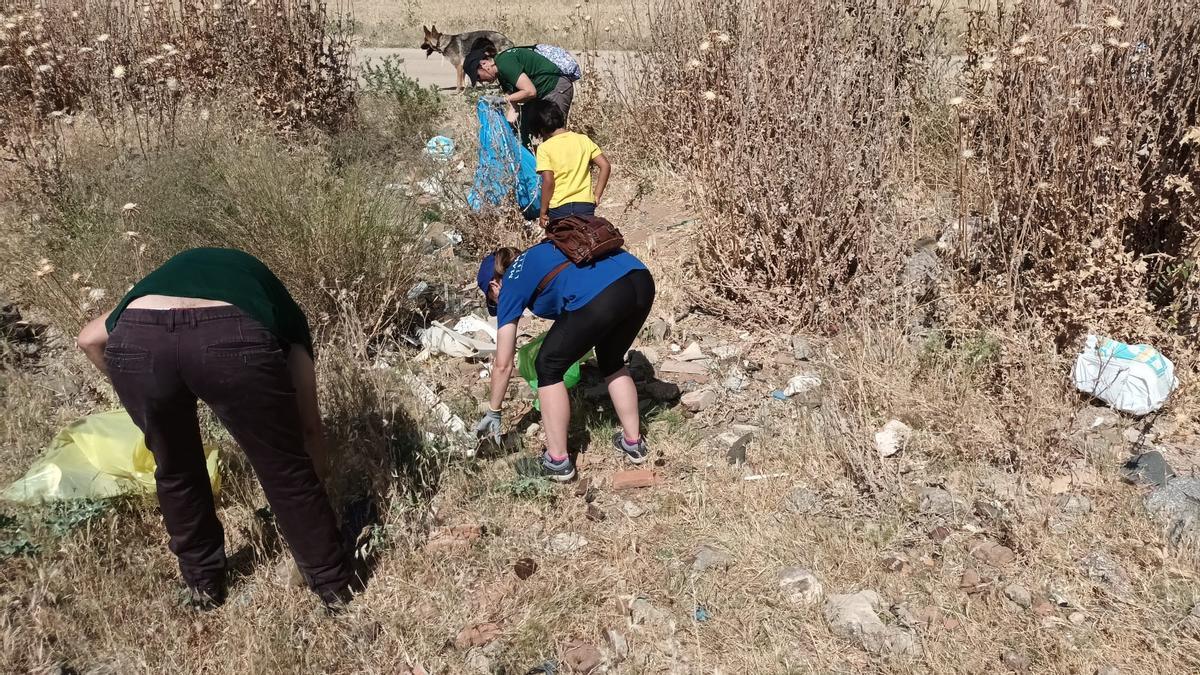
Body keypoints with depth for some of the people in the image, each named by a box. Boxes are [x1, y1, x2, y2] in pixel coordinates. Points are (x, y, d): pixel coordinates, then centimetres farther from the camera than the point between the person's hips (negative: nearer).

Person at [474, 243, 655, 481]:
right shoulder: (539, 253, 36)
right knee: (611, 361, 31)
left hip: (599, 297, -7)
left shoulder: (510, 286, 20)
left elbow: (503, 365, 22)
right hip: (642, 281, 7)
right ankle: (633, 442, 38)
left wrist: (493, 412, 34)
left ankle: (558, 461, 21)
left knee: (549, 367, 16)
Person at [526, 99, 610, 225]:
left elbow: (548, 181, -14)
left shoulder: (544, 148, -6)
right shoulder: (583, 140, 5)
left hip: (559, 208, -3)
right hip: (586, 205, 3)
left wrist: (543, 211, -5)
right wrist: (597, 195, 7)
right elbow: (605, 166, 2)